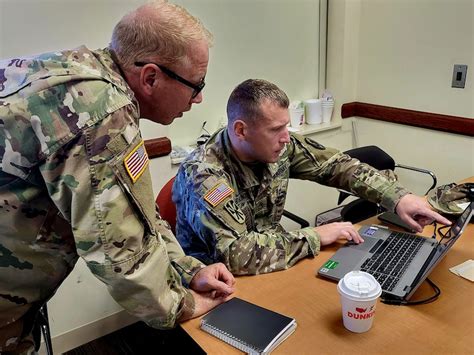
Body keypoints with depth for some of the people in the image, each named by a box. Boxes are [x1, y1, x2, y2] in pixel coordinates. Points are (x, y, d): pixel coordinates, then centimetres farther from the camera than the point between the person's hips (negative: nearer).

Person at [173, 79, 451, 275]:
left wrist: (398, 197, -11)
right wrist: (314, 238, -28)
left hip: (271, 267, 6)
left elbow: (335, 164, -1)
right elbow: (236, 253, -36)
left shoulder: (277, 145, -10)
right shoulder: (203, 174, -28)